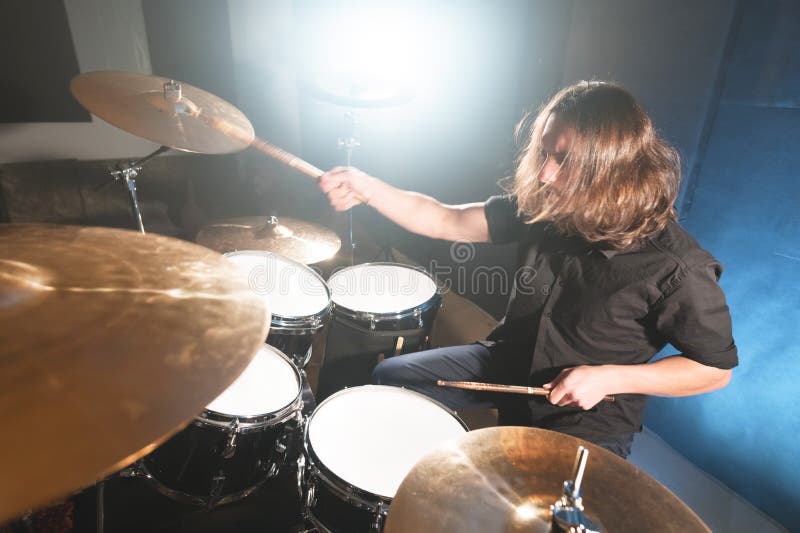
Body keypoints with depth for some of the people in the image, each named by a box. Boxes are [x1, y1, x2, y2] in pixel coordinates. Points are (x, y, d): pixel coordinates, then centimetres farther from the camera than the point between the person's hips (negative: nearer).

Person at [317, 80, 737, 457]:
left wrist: (609, 377, -24)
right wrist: (366, 187, -23)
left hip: (591, 418, -4)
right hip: (509, 363, 5)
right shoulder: (541, 205, -13)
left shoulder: (677, 266, -26)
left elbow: (716, 369, -13)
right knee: (391, 377, 6)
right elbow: (448, 222, -10)